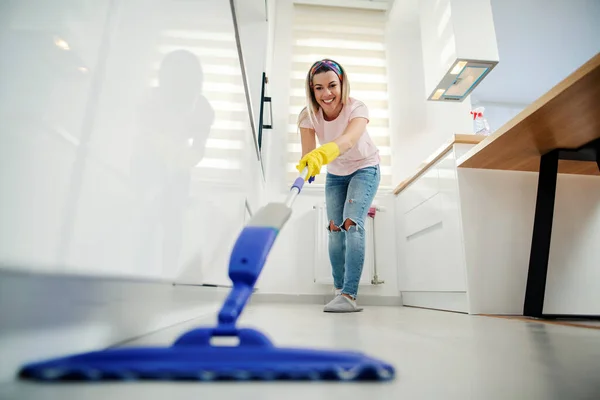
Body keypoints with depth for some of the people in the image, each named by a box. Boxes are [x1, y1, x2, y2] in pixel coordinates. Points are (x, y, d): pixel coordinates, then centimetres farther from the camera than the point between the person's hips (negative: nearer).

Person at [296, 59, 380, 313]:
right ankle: (339, 290, 16)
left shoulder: (356, 108, -30)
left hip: (364, 169, -3)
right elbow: (308, 152, -33)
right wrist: (309, 165, -57)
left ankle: (349, 295, -19)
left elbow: (349, 139, -52)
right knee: (335, 230, 1)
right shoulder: (309, 115, -19)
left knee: (352, 224, -22)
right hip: (335, 175, 4)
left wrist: (324, 152, -73)